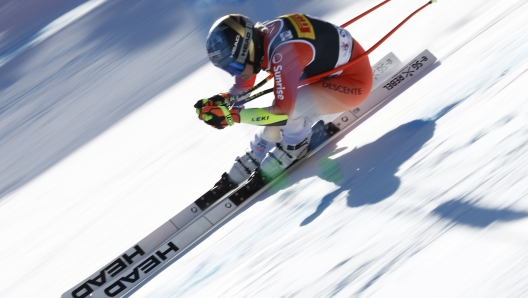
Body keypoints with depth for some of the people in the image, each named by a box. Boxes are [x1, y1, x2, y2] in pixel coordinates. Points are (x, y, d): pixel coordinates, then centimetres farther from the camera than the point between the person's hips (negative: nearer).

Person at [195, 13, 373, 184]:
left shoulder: (284, 52, -35)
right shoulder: (255, 41, -9)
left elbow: (283, 111, -32)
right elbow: (241, 88, 5)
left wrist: (232, 115, -30)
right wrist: (219, 101, -13)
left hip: (354, 81, -8)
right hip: (332, 74, 8)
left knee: (285, 108, -24)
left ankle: (295, 144, 4)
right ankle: (254, 161, 23)